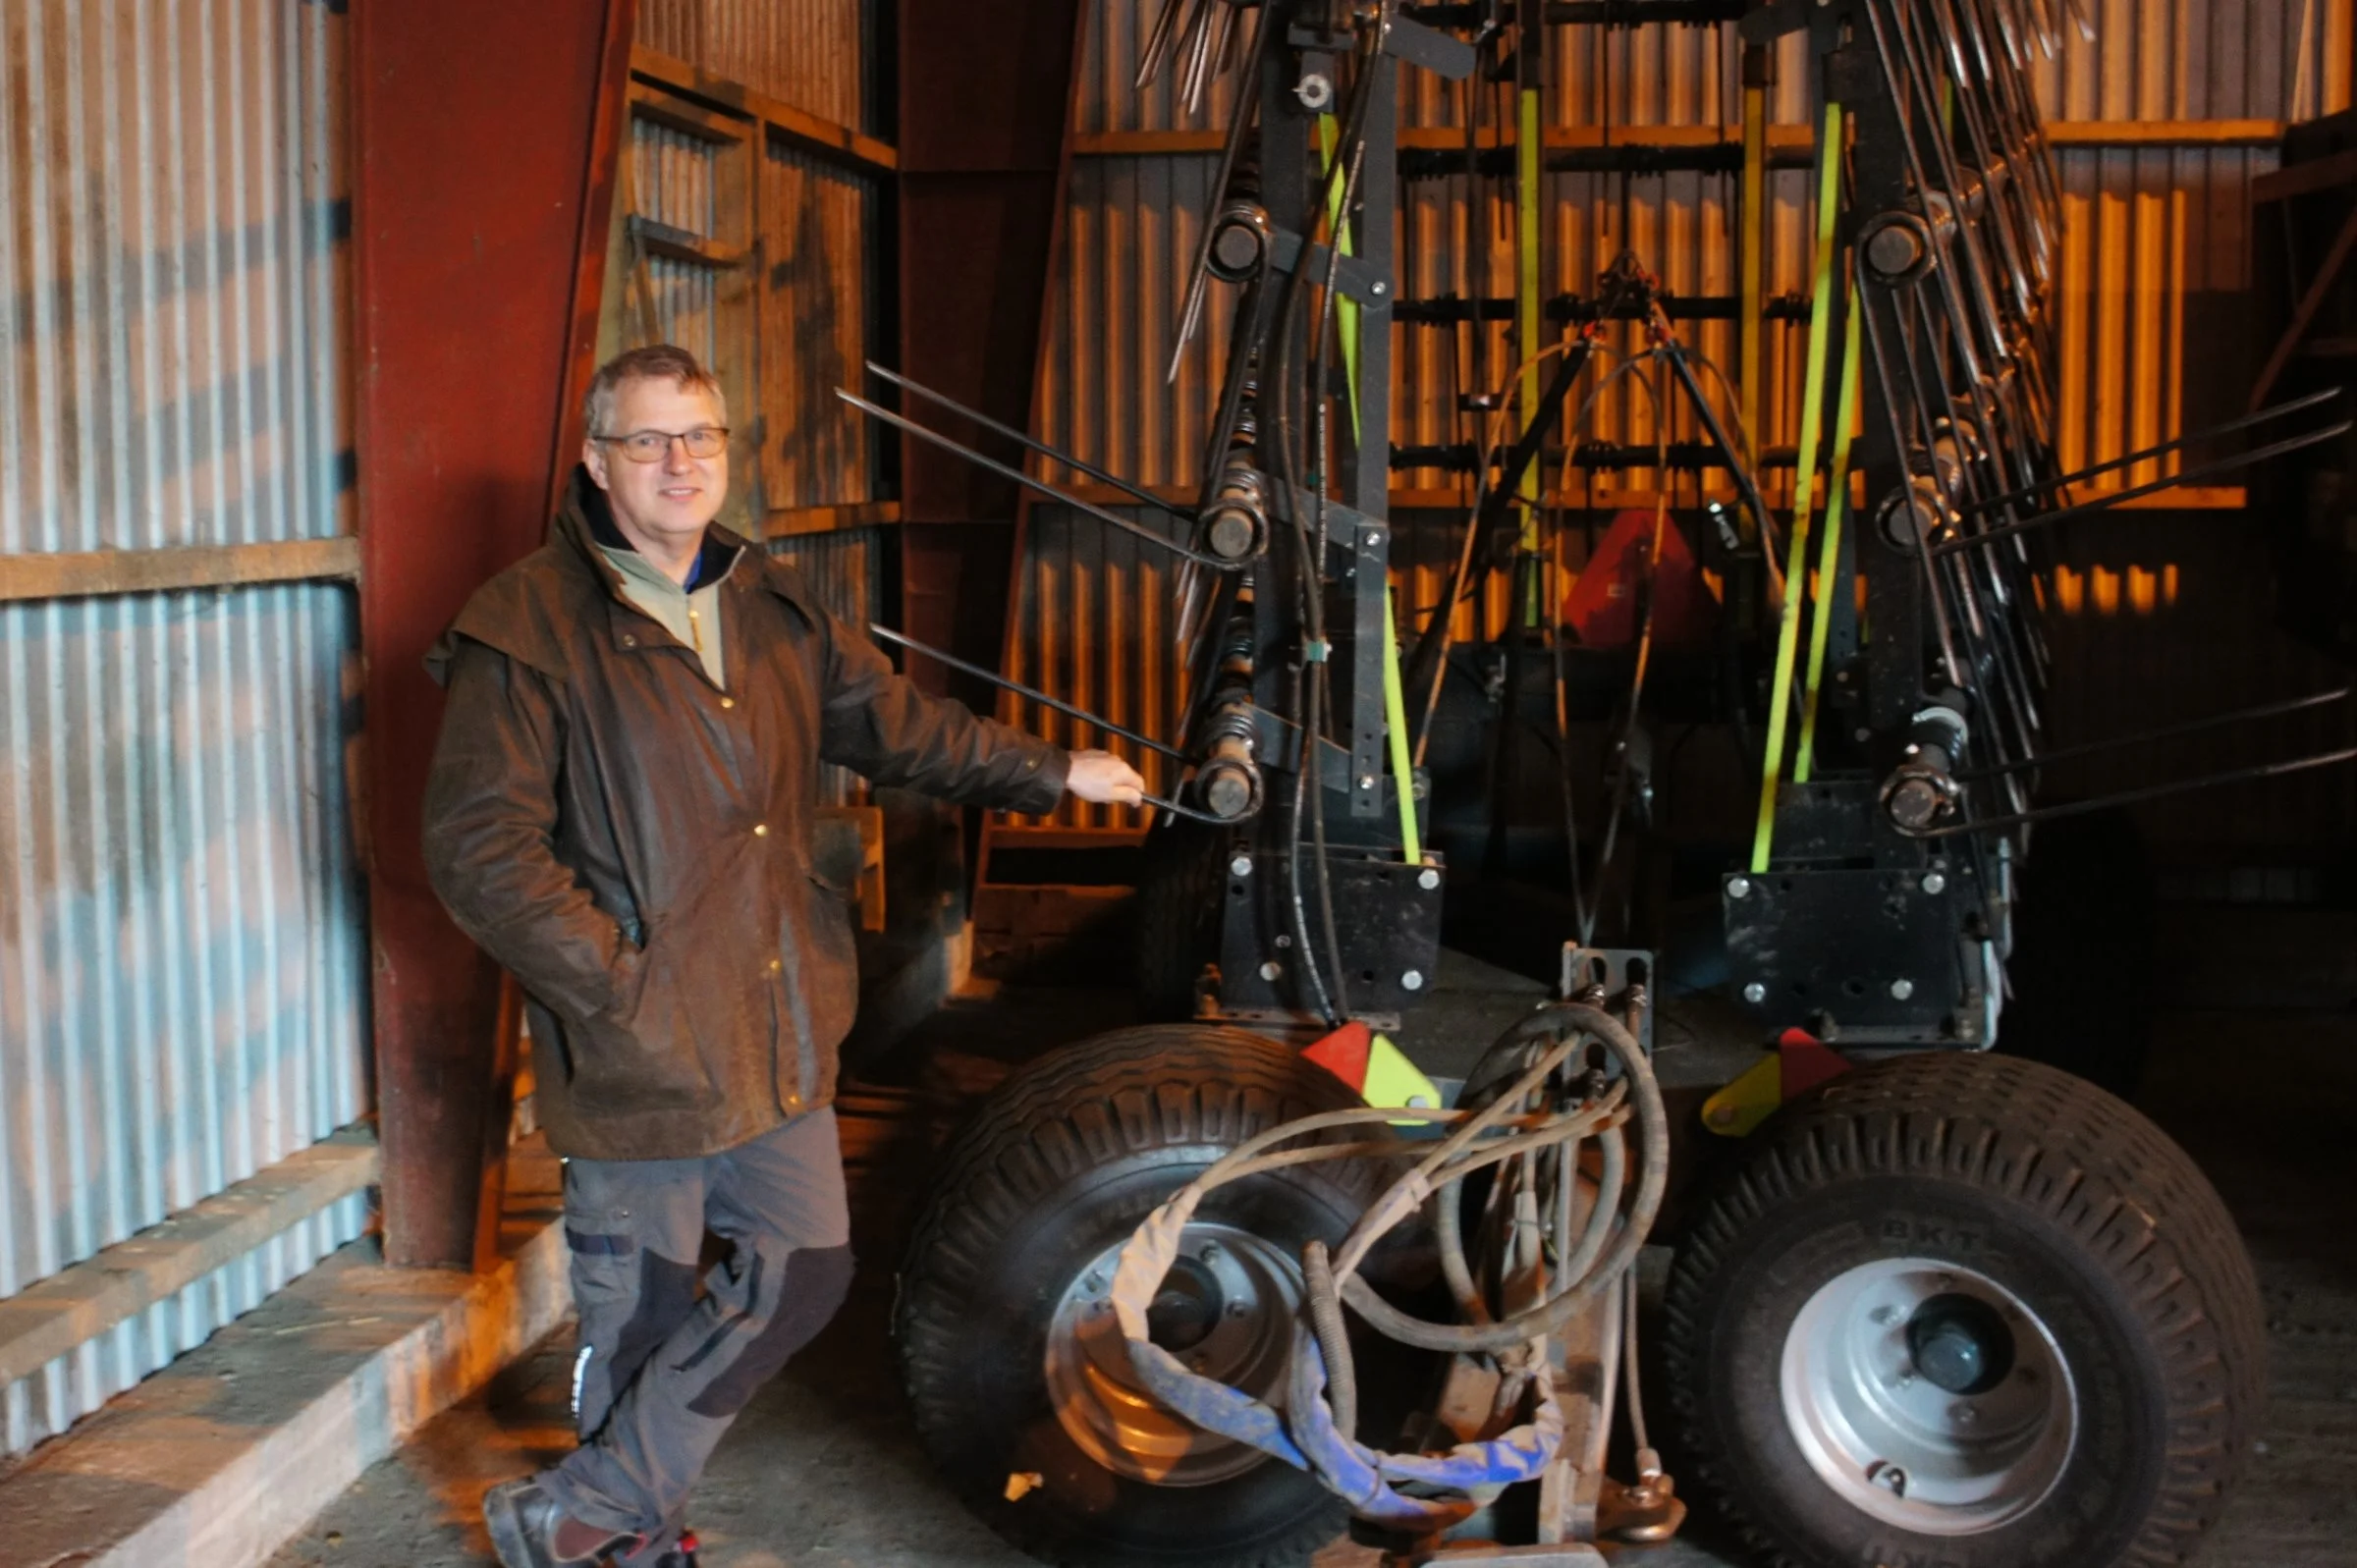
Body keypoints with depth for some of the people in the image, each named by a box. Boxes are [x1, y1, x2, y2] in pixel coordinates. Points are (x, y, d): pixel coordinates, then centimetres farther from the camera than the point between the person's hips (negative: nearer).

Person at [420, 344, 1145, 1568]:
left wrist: (1055, 772, 19)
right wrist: (623, 985, -18)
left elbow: (895, 724, 20)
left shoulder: (771, 610, 9)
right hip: (640, 1054, -7)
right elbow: (479, 849, -16)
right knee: (641, 1319, 5)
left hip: (778, 1037, 7)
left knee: (805, 1271, 13)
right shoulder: (532, 628, -12)